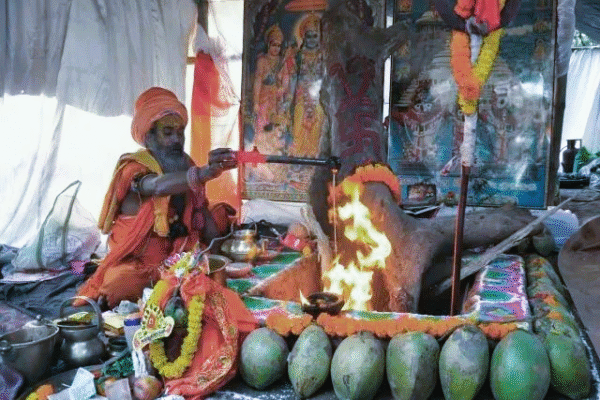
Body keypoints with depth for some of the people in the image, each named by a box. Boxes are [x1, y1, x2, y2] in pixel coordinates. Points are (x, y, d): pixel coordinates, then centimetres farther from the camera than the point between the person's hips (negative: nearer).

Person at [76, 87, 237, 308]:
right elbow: (159, 186, -36)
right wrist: (204, 173, -54)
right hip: (133, 265, -5)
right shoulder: (133, 168, -12)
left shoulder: (186, 167, 6)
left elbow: (203, 214, 6)